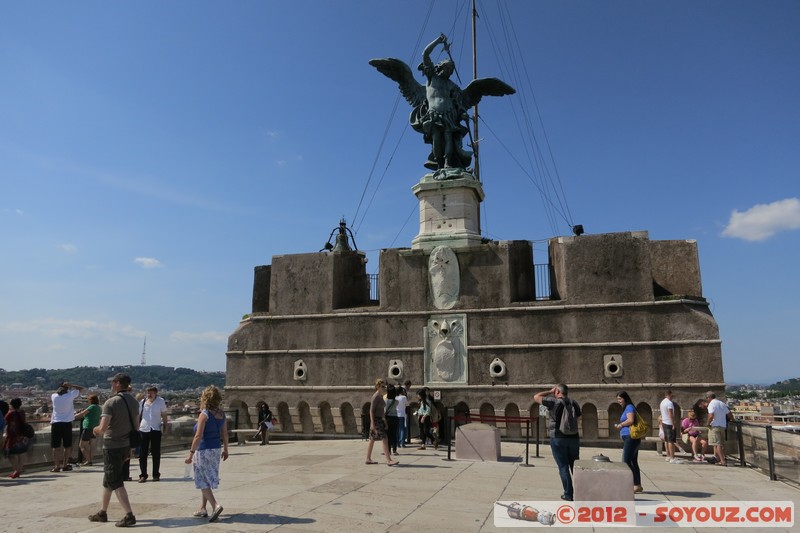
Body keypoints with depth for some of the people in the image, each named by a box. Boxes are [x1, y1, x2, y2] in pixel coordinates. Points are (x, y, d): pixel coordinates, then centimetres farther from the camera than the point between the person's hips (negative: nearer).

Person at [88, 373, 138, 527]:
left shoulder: (111, 402, -18)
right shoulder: (133, 402, 5)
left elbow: (103, 428, -23)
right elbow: (135, 426, 12)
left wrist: (96, 430, -1)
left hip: (112, 446, -7)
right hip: (126, 445, 7)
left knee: (115, 482, -2)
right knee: (108, 479, 21)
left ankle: (129, 515, -7)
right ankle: (102, 512, 32)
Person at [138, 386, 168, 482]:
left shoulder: (161, 401, 0)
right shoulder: (143, 402, 3)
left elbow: (164, 415, 5)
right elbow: (138, 415, 11)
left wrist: (164, 427, 1)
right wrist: (137, 427, 6)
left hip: (156, 430, -1)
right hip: (143, 430, 1)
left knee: (156, 453, 4)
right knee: (142, 454, 2)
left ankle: (156, 474, 14)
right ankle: (143, 475, 13)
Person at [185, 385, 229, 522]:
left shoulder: (204, 414, -15)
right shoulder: (222, 414, 4)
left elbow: (198, 436, -18)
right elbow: (225, 433, 10)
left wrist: (191, 453, -14)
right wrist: (225, 449, 19)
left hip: (203, 450, -7)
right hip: (216, 449, 7)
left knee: (203, 481, 2)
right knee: (206, 480, 19)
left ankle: (215, 505, -12)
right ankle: (202, 509, 26)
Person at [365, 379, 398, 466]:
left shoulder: (381, 396, 13)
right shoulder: (375, 397, -15)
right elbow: (371, 411, -18)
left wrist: (385, 421, 22)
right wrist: (372, 423, -22)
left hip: (380, 420, 10)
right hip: (376, 420, -10)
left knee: (372, 440, 14)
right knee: (384, 439, -13)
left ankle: (368, 459, 21)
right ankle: (389, 460, -15)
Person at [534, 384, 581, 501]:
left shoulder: (554, 402, -11)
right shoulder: (574, 404, 5)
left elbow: (536, 397, -4)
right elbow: (578, 418, 15)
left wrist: (550, 391, 4)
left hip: (558, 439, -5)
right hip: (574, 438, 5)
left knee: (563, 467, 2)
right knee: (575, 465, 15)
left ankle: (568, 494, 4)